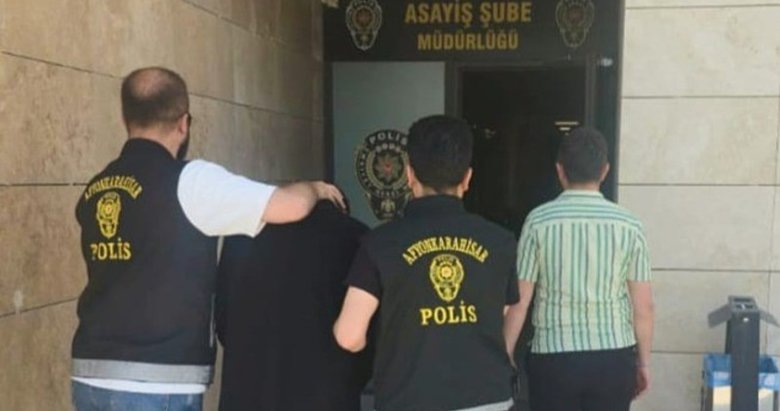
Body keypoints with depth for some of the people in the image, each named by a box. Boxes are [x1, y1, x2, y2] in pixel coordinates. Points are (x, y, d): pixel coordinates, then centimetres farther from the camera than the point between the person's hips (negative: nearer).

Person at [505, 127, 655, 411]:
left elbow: (519, 302, -6)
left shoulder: (539, 221, -7)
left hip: (554, 359, -1)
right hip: (613, 359, 2)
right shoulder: (628, 225, -3)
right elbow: (643, 307, 0)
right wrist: (643, 362, 14)